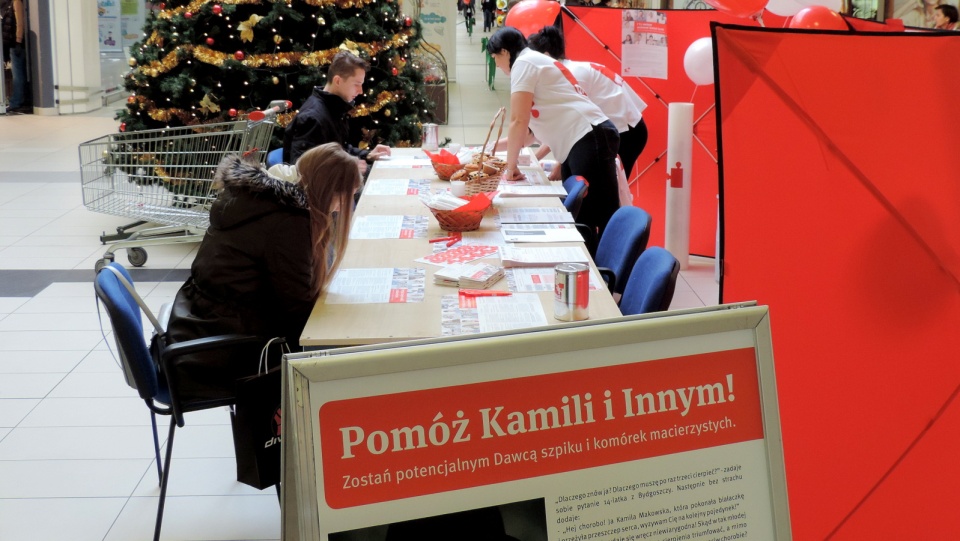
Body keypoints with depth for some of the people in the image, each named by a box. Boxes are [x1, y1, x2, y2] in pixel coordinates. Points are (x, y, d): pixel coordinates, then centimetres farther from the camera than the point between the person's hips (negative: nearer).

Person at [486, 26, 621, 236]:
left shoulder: (524, 62, -3)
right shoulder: (535, 62, 26)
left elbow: (519, 122, -9)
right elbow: (530, 128, 30)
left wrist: (511, 166, 0)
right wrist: (497, 145, 35)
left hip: (590, 139, -10)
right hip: (578, 144, 10)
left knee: (606, 221, -12)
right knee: (578, 221, 10)